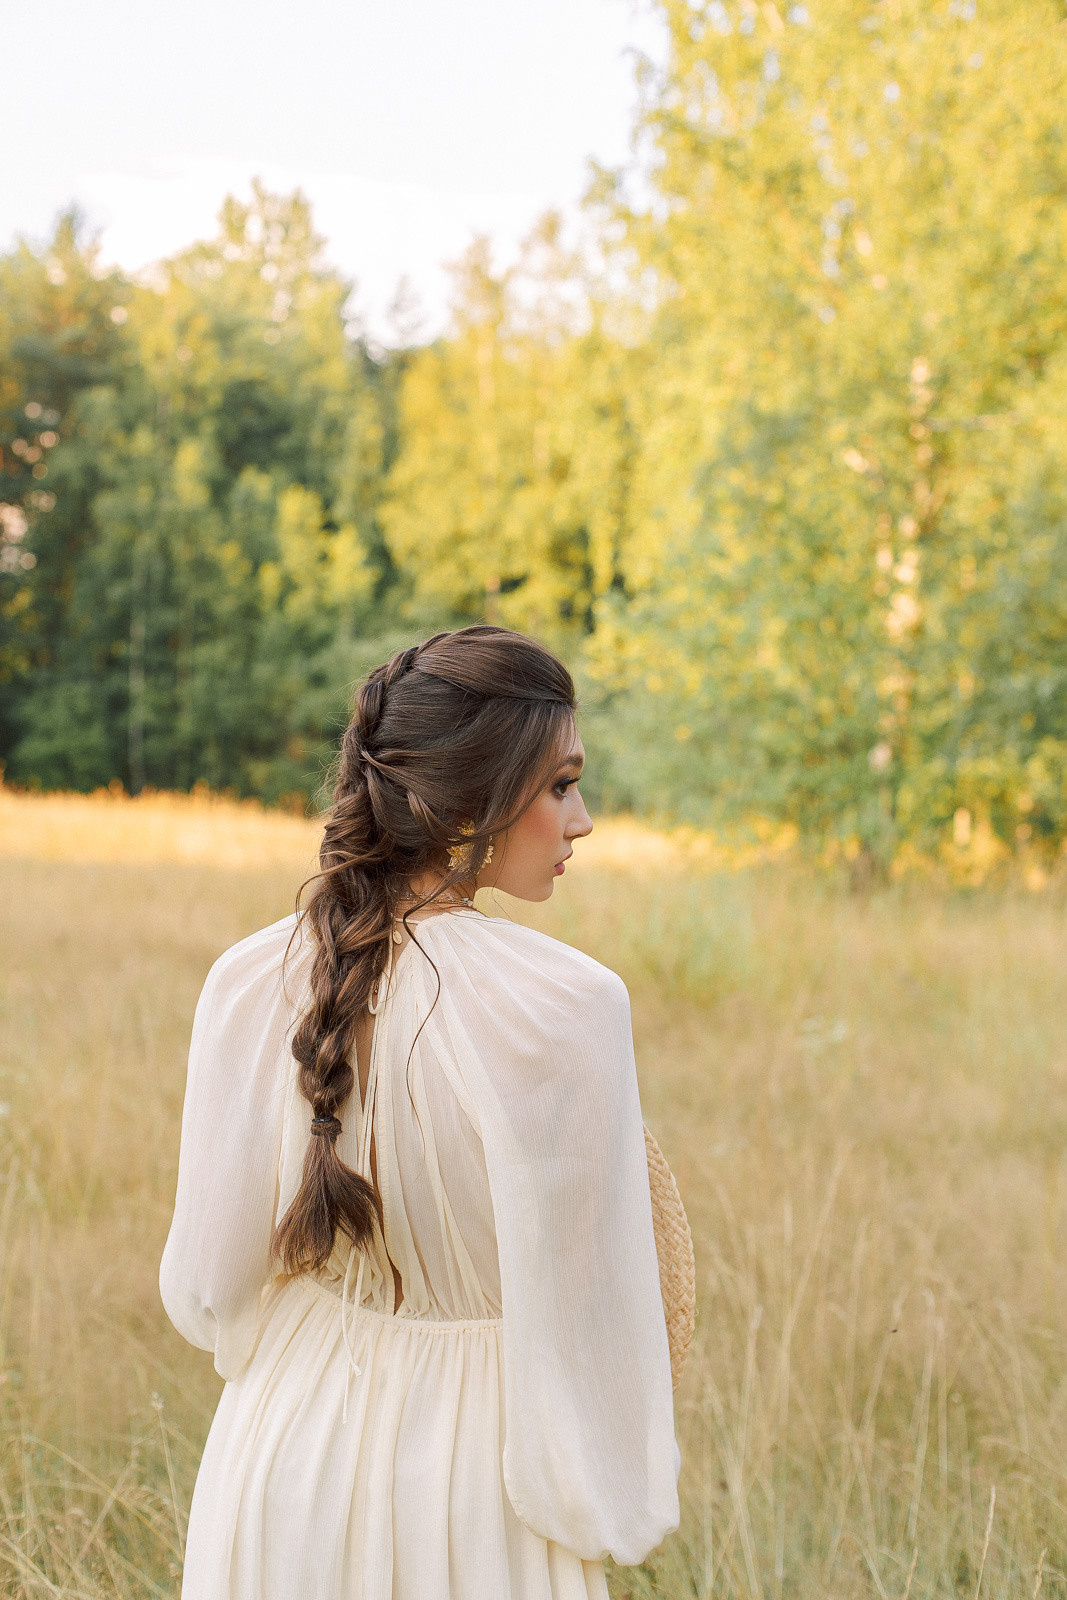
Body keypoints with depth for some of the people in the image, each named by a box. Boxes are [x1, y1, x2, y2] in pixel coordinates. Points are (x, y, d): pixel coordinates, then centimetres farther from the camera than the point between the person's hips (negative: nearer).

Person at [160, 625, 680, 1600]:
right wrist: (614, 1504, -1)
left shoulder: (253, 982, -12)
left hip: (290, 1455, 3)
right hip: (474, 1477, -3)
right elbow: (582, 1301, -18)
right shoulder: (568, 1006, -24)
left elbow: (208, 1290, -4)